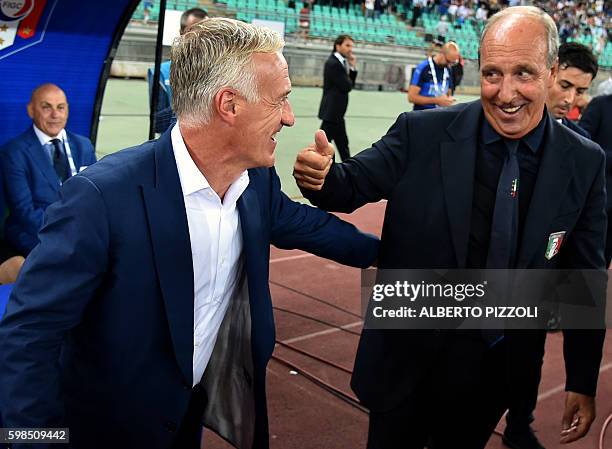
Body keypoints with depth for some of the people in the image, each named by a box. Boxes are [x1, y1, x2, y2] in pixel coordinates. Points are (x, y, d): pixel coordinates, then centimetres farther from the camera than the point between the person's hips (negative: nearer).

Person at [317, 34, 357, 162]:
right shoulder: (333, 63, -17)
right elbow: (346, 86, -19)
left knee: (343, 144, 15)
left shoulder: (341, 62, 13)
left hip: (337, 111, 10)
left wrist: (352, 67, 2)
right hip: (331, 110, -10)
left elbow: (350, 84, 14)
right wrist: (348, 81, 3)